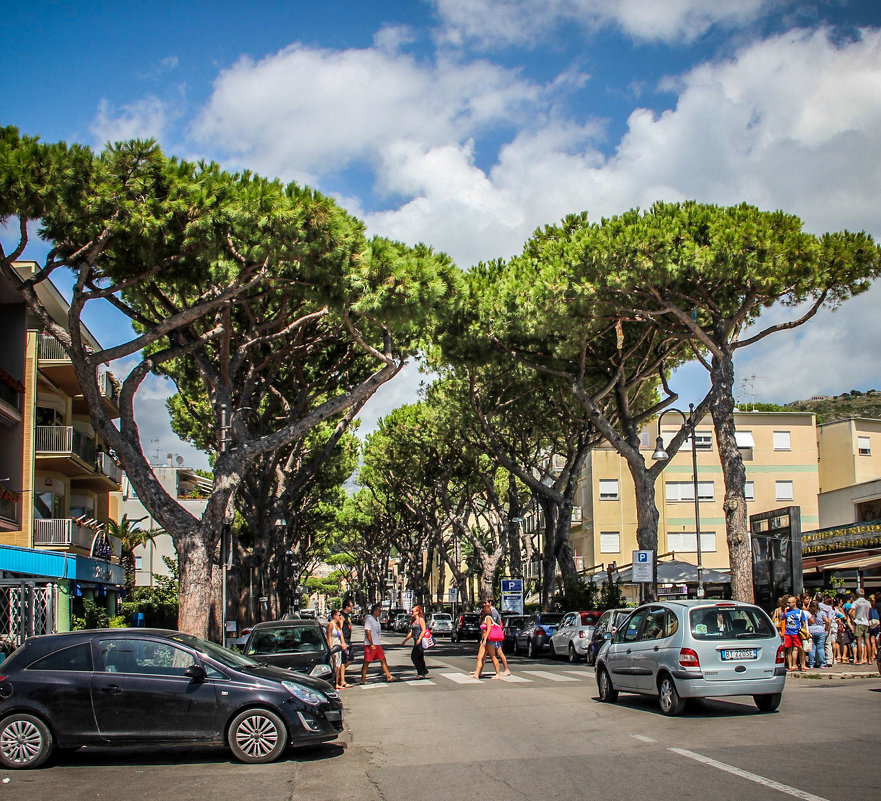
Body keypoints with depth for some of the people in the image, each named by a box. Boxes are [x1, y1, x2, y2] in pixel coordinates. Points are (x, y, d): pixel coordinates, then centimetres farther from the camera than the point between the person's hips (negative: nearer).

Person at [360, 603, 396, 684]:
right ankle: (363, 680, 3)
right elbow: (368, 632, -19)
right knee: (366, 662, -2)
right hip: (370, 644, -9)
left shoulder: (377, 619, 15)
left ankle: (389, 676, 14)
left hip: (377, 644, 9)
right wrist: (371, 644, -23)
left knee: (383, 660, 9)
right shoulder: (369, 619, -13)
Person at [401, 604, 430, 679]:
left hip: (420, 641, -9)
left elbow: (424, 630, -18)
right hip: (416, 641, 9)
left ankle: (421, 673, -6)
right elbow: (411, 633, 25)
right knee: (420, 658, 9)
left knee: (414, 657, -10)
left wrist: (419, 639, -27)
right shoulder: (413, 621, 17)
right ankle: (422, 673, 12)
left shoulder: (421, 619, -9)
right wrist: (405, 640, 24)